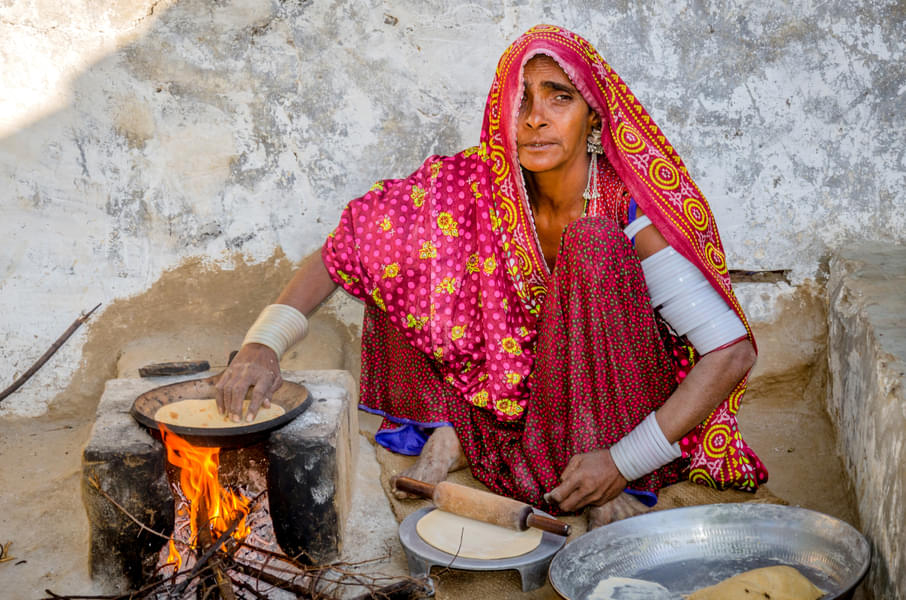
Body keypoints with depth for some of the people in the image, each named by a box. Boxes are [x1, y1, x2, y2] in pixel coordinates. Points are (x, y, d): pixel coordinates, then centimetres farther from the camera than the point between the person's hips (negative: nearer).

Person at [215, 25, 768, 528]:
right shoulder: (479, 186, -14)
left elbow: (734, 351, -25)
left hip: (628, 410, -2)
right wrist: (264, 344, -25)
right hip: (515, 389, 3)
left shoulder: (631, 215, -23)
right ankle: (452, 428, -1)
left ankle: (622, 486, -20)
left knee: (593, 243, -30)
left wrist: (624, 461, -30)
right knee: (404, 251, -10)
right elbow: (347, 247, -11)